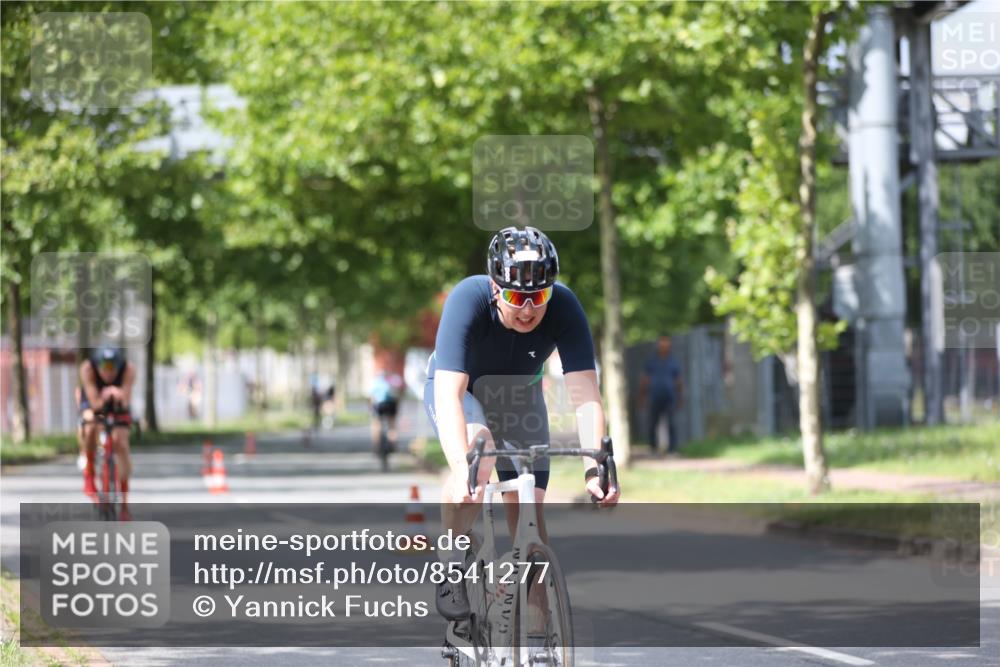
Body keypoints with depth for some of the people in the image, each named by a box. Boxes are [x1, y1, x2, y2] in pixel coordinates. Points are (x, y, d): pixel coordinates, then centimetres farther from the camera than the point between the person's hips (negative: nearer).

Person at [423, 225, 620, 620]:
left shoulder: (564, 308, -31)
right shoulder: (468, 301, -37)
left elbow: (585, 395, -34)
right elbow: (449, 393, -45)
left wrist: (594, 467, -48)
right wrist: (461, 468, -58)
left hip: (518, 395, 3)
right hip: (459, 389, -3)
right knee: (478, 458, -34)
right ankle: (450, 564, -14)